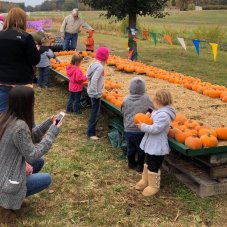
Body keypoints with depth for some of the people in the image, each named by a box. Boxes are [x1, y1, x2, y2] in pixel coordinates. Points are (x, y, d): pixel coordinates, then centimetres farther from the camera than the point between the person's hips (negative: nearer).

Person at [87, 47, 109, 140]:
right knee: (95, 112, 0)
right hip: (96, 94, -9)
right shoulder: (100, 67, -23)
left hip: (92, 92, 9)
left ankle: (92, 127, 38)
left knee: (94, 111, 23)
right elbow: (94, 80, -31)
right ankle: (91, 132, 8)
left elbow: (89, 76, 11)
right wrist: (96, 93, -24)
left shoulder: (94, 64, 4)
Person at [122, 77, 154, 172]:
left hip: (128, 129, 3)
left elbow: (123, 113, 2)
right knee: (141, 148, 14)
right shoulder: (146, 99, -13)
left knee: (130, 147, 19)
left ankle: (131, 163, 35)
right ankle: (140, 166, 23)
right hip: (141, 130, -2)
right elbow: (153, 110, -4)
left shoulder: (126, 100, -8)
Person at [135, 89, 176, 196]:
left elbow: (155, 128, -31)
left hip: (157, 147, -10)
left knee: (153, 167, 4)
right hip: (151, 145, 10)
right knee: (148, 163, 23)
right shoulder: (158, 111, 6)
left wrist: (143, 126, -19)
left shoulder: (163, 115, -27)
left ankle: (154, 186, 19)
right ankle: (145, 181, 39)